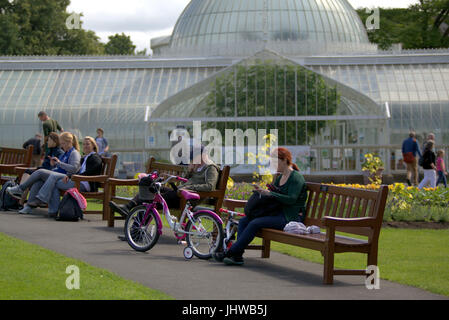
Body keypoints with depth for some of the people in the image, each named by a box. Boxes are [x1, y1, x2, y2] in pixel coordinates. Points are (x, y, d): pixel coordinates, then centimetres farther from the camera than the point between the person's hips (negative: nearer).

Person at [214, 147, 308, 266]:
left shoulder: (296, 177, -9)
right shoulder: (280, 178, 20)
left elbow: (291, 199, -21)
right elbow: (273, 195, 22)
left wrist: (269, 193, -22)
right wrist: (262, 191, 2)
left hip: (291, 217, -10)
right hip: (279, 213, 10)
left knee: (255, 223, -26)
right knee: (243, 221, -5)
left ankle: (231, 252, -22)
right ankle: (237, 256, -16)